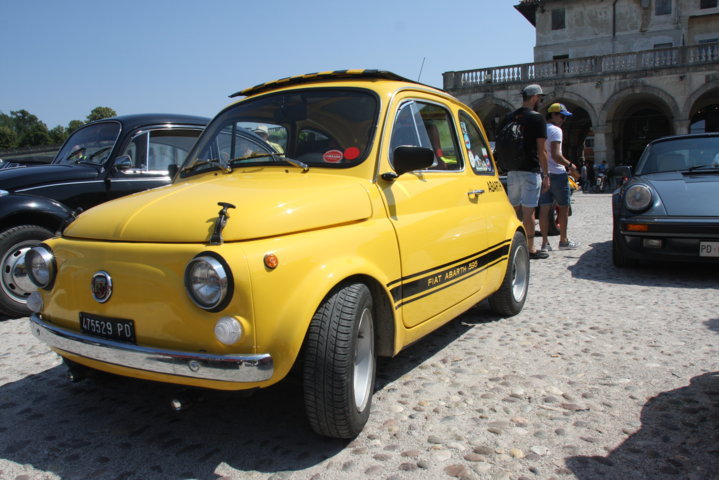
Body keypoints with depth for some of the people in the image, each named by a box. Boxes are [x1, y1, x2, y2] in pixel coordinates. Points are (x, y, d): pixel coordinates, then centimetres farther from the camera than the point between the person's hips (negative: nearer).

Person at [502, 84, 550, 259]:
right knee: (528, 210, -3)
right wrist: (546, 175, -4)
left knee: (513, 208, 14)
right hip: (531, 171, -6)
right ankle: (530, 249, 3)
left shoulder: (509, 118, 11)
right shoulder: (537, 119, -7)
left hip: (512, 171, 6)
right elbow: (541, 151, -10)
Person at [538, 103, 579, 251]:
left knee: (544, 208, 4)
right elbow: (555, 155, -21)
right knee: (564, 207, 6)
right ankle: (563, 241, 12)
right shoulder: (555, 130, -12)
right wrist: (570, 165, -9)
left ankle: (545, 242, 4)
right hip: (557, 174, -7)